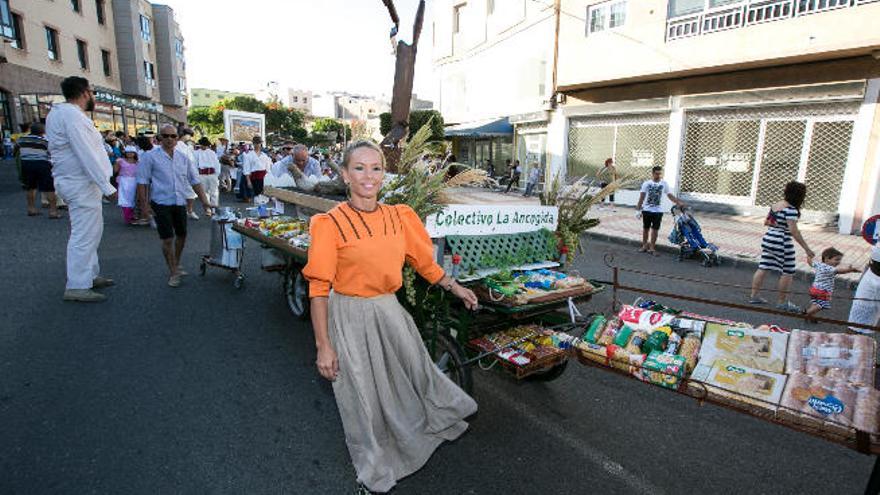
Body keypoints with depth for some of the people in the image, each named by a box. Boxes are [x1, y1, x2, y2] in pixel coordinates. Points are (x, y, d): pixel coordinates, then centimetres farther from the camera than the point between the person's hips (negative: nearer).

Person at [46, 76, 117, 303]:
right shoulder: (72, 115, -16)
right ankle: (77, 286, -2)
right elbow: (86, 155, -22)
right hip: (80, 184, -11)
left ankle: (90, 275, 27)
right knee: (84, 235, -7)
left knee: (90, 231, 18)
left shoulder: (60, 112, 17)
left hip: (75, 181, 11)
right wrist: (107, 186, -22)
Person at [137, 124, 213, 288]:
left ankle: (176, 265, 38)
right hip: (161, 203, -4)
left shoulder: (184, 157, 7)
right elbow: (142, 181, -4)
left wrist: (204, 201, 2)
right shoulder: (150, 156, -4)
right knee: (167, 239, -3)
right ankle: (173, 273, 11)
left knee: (181, 235, 16)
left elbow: (195, 181, 8)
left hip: (180, 202, 4)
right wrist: (144, 204, -10)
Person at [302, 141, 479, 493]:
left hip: (389, 311, 4)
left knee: (414, 375, 19)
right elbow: (319, 288, -13)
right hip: (350, 316, -3)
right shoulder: (331, 223, -15)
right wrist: (323, 346, -13)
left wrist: (455, 288, 15)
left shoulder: (400, 217, -1)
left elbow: (424, 262, 11)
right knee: (365, 397, 13)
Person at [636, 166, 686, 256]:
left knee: (655, 229, 4)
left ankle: (652, 248, 13)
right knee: (645, 228, 9)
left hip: (658, 211, 1)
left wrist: (679, 202, -6)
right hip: (646, 210, 0)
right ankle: (644, 246, 22)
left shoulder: (664, 184, 1)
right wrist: (638, 209, -6)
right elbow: (641, 197, -2)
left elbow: (670, 195, 6)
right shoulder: (646, 184, -2)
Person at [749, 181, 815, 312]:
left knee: (763, 268, 11)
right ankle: (782, 302, 10)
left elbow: (766, 222, 18)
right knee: (787, 273, 3)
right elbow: (794, 231, -22)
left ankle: (754, 296, 15)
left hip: (767, 239, 8)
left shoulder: (775, 205, 8)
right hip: (782, 243, -8)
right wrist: (807, 249, -20)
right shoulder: (791, 209, -16)